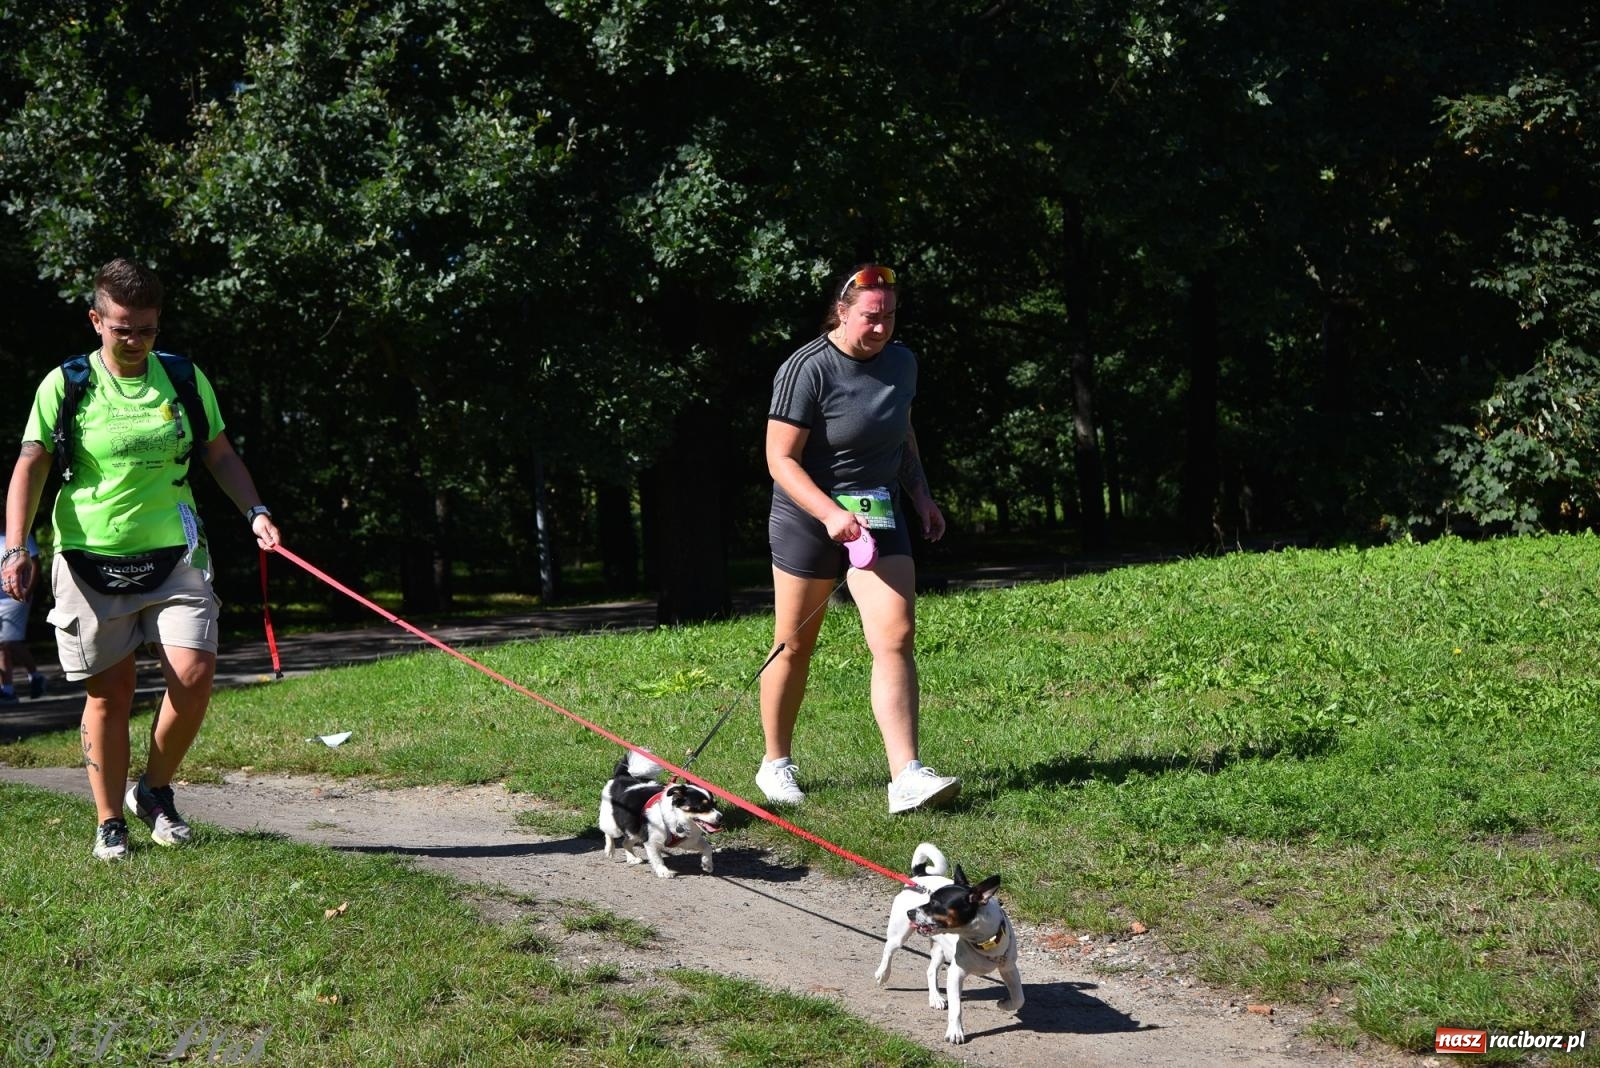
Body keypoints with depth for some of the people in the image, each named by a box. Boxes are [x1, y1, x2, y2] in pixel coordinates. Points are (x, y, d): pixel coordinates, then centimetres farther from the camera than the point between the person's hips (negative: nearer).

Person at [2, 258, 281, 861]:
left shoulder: (185, 379, 7)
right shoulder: (65, 385, 0)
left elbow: (220, 455, 16)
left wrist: (254, 511, 1)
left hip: (173, 554, 2)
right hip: (91, 559, -2)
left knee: (195, 675, -11)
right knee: (109, 693, 3)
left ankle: (154, 790, 14)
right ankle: (110, 825, 17)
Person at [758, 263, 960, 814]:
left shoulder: (901, 361, 4)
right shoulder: (806, 369, -17)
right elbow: (780, 459, -18)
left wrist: (921, 496, 10)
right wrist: (831, 514, -29)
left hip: (880, 515, 4)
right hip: (807, 519, -4)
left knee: (896, 636, -12)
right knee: (795, 646, 7)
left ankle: (906, 777, -18)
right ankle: (776, 764, 27)